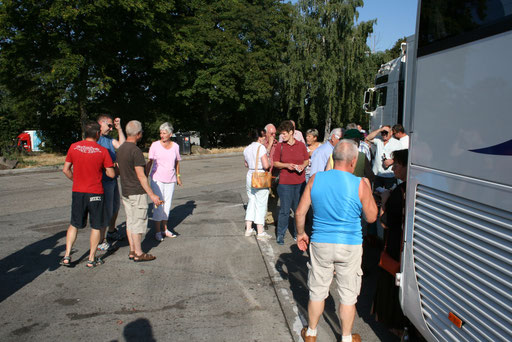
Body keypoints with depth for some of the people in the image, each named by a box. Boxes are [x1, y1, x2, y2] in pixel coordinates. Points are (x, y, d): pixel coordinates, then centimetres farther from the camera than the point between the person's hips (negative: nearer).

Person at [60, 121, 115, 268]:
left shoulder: (73, 147, -1)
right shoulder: (102, 151, -9)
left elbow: (66, 170, 3)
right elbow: (111, 174, -8)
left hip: (77, 192, 3)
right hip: (95, 194, -3)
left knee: (74, 225, 17)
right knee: (96, 227, 9)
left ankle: (67, 256, 13)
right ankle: (92, 259, 13)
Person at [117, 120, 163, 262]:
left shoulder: (121, 149, 8)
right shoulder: (136, 151, -19)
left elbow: (119, 170, 16)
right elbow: (141, 176, -20)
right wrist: (152, 195, -17)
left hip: (125, 192, 9)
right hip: (137, 193, -9)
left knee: (130, 222, 13)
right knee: (138, 223, 0)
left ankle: (132, 251, 21)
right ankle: (138, 254, 7)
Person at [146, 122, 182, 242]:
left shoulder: (175, 146, 5)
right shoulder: (155, 145, -5)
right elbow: (149, 162, -2)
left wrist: (178, 176, 15)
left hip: (170, 180, 4)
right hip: (157, 179, -3)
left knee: (167, 204, 10)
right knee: (158, 204, -4)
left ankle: (165, 229, 21)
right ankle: (157, 231, 5)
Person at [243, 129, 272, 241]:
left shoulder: (247, 149, 9)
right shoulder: (261, 147, -14)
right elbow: (266, 165, -21)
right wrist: (270, 163, 0)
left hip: (250, 176, 7)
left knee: (251, 202, 16)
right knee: (261, 204, 0)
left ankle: (248, 229, 20)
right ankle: (260, 232, 5)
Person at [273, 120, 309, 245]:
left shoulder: (301, 145, 4)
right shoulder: (280, 146, 0)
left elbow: (307, 160, 13)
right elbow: (275, 163, 3)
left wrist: (303, 165, -8)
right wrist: (286, 165, -14)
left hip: (300, 182, 2)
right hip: (285, 183, -2)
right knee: (284, 210, 0)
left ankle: (298, 233, 25)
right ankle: (280, 234, 13)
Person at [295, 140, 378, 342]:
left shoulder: (315, 179, -6)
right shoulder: (360, 185, -13)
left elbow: (300, 213, -3)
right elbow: (371, 217, -2)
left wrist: (300, 233, 14)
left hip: (320, 244, 2)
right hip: (350, 246, -2)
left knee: (317, 291, 17)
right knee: (348, 295, 15)